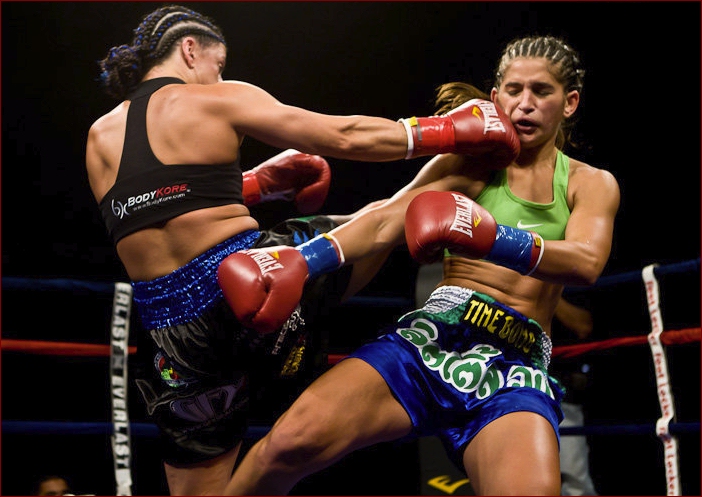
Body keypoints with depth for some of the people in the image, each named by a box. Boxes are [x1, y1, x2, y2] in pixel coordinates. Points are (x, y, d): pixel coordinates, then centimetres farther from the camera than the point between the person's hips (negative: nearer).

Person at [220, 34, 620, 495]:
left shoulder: (591, 184, 16)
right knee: (293, 441, -23)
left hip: (518, 362, 0)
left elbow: (587, 262, -6)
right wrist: (301, 259, -19)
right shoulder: (468, 164, 16)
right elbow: (385, 220, 0)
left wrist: (492, 239, -25)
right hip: (433, 335, 0)